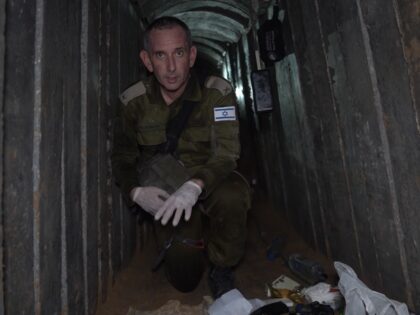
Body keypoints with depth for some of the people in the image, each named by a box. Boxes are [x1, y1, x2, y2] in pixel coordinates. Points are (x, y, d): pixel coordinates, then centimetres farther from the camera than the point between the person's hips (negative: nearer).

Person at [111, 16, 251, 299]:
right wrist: (136, 191, -19)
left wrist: (195, 186, -41)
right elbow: (123, 157, 2)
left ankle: (222, 269, -5)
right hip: (165, 193, 2)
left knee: (231, 197, -37)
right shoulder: (133, 101, -8)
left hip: (209, 182, -1)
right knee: (184, 279, -5)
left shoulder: (218, 92, -15)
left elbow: (226, 153, -22)